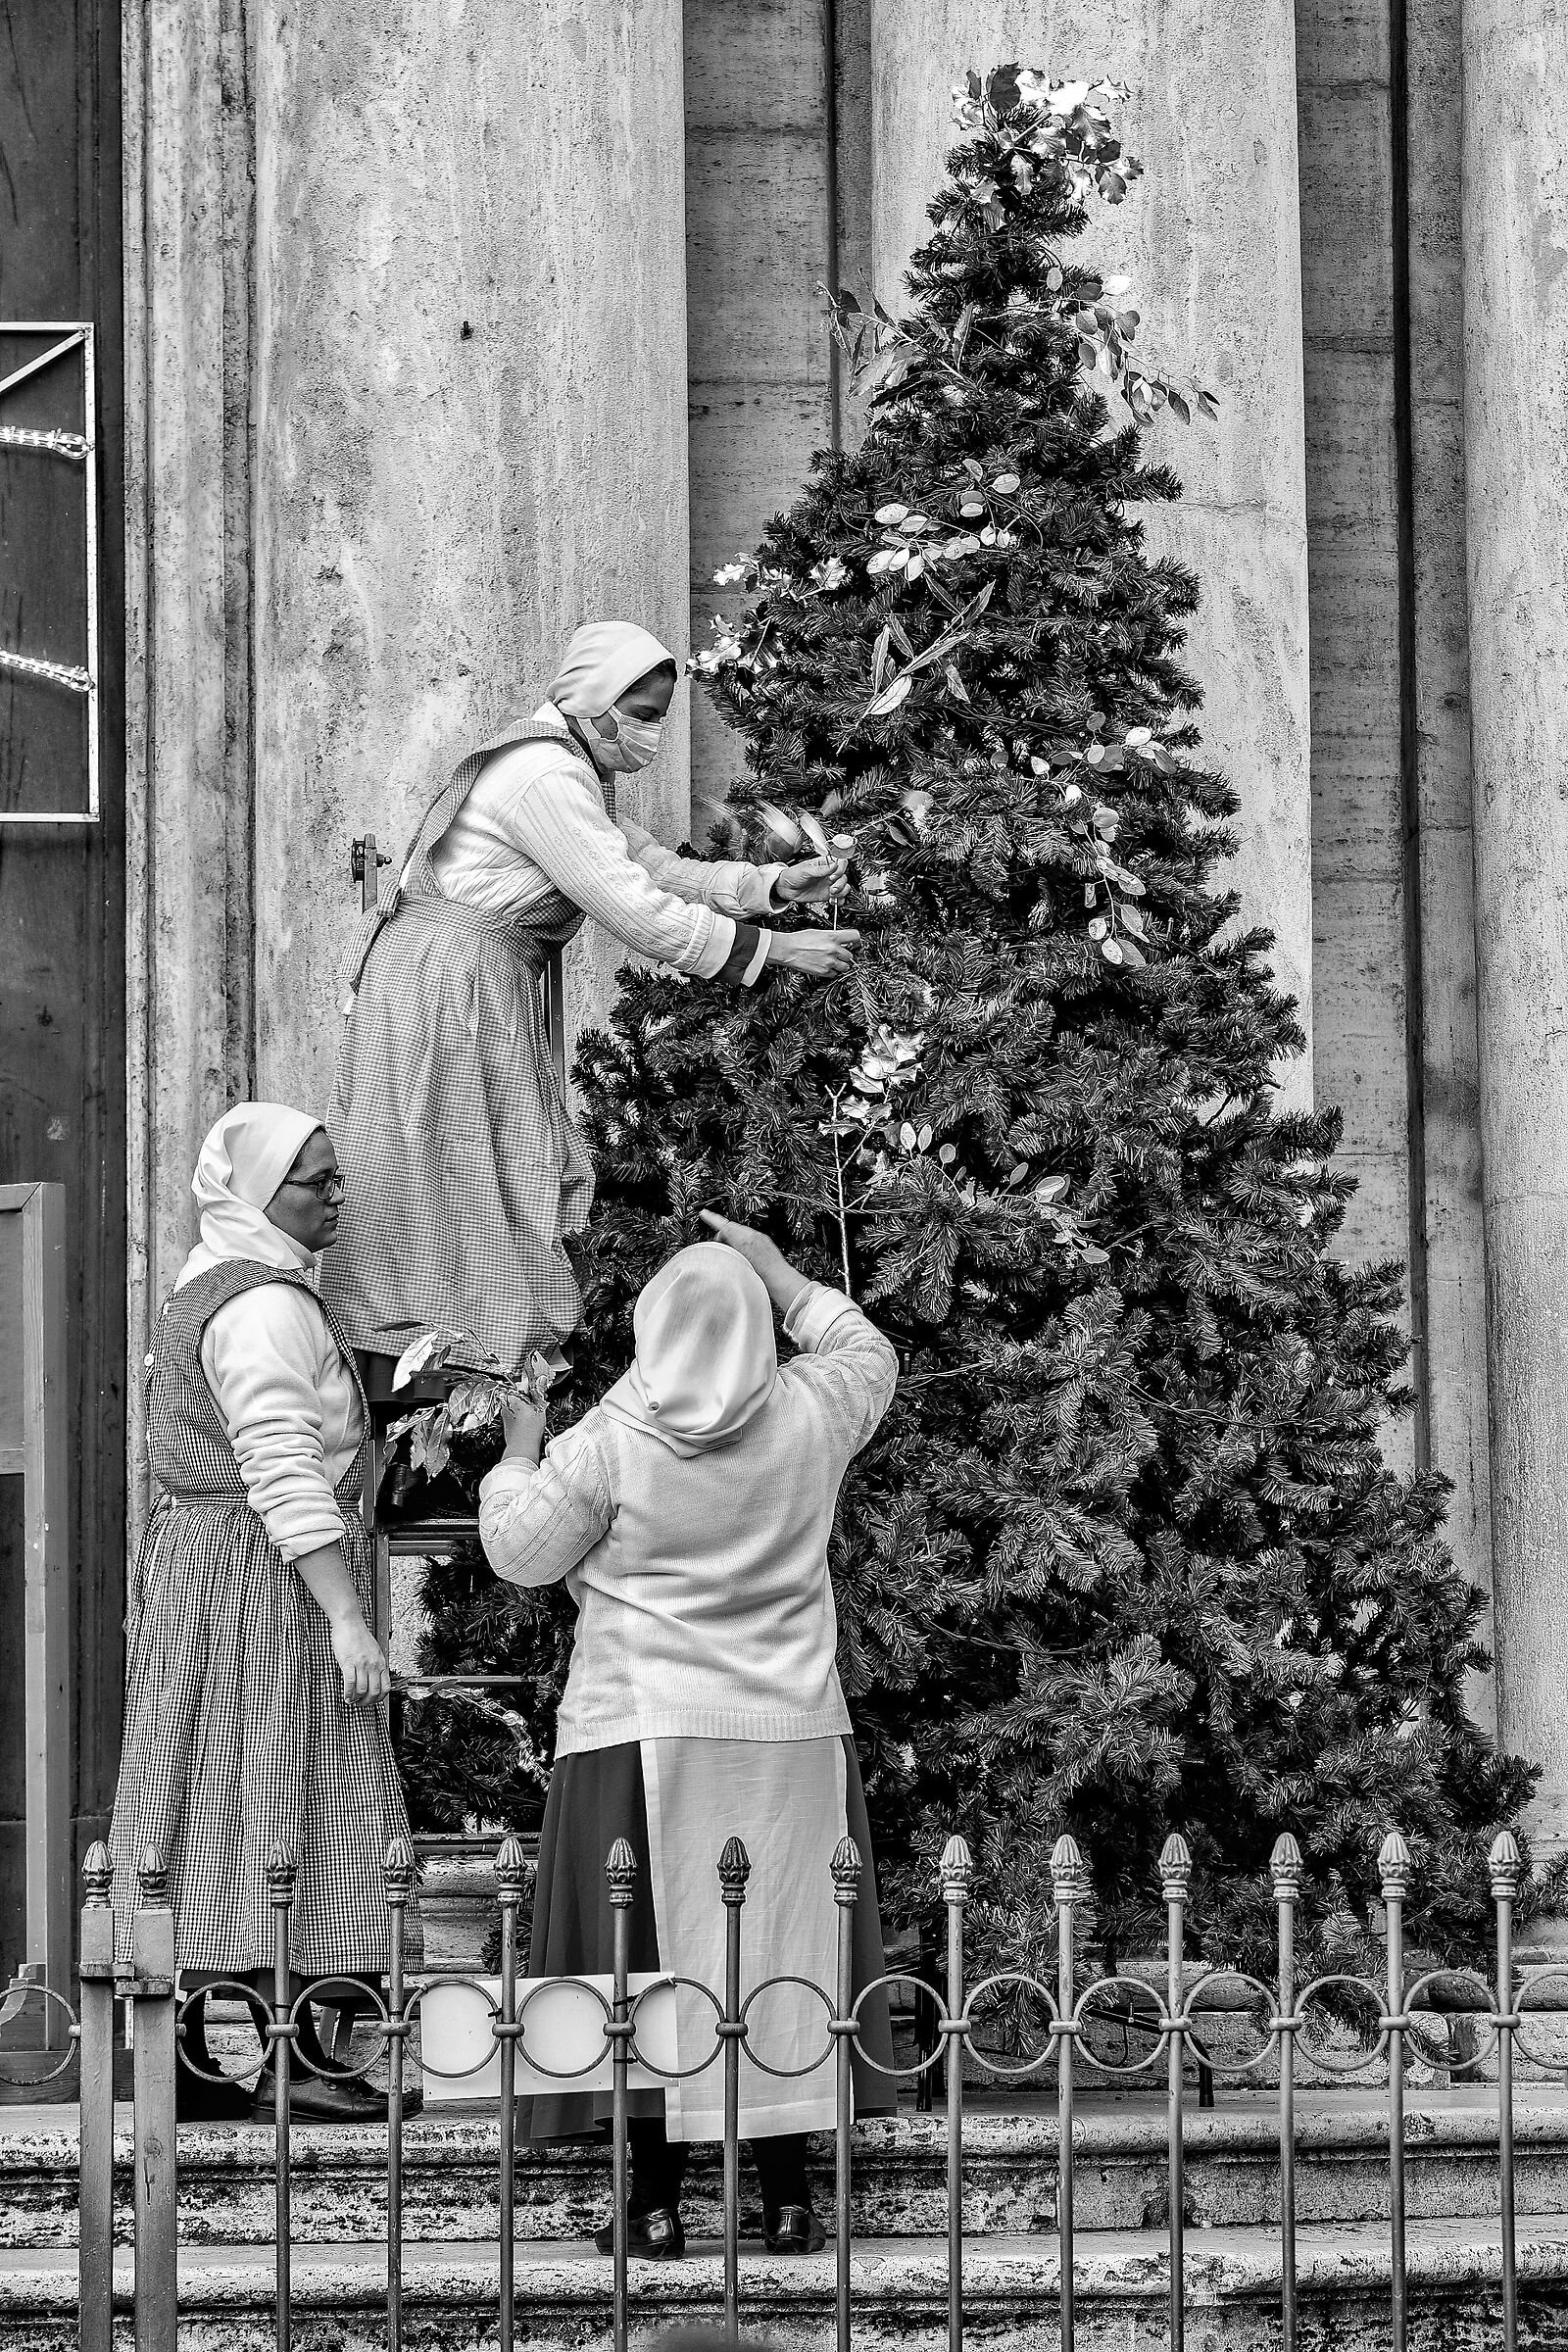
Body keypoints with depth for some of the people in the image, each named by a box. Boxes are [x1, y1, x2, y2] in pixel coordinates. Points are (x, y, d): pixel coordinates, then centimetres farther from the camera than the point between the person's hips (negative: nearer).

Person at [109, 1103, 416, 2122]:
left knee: (214, 1804, 9)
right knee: (275, 1806, -9)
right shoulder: (265, 1305, -16)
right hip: (265, 1577, -10)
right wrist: (348, 1619, -23)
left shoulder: (208, 1287, 17)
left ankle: (197, 2063, 10)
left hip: (197, 1553, 10)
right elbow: (284, 1475, -22)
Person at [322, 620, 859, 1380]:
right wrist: (777, 949, -15)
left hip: (479, 991, 10)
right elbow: (637, 914, -20)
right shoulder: (543, 777, -18)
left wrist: (775, 884, 0)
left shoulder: (573, 774, 15)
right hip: (448, 986, -10)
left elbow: (657, 869, 14)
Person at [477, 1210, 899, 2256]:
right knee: (780, 1951, 8)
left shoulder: (608, 1442, -10)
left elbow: (525, 1552, 0)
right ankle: (787, 2197, 9)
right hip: (789, 1736, 2)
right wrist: (786, 1279, 23)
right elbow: (871, 1356, 19)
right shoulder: (807, 1418, -2)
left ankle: (657, 2201, 3)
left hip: (643, 1734, -2)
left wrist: (519, 1456, 15)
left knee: (651, 1957, 2)